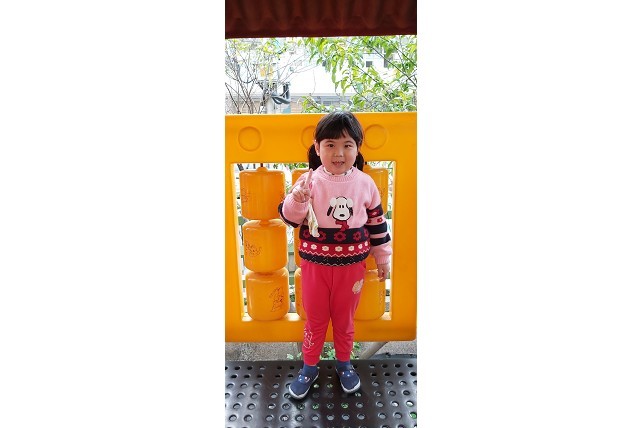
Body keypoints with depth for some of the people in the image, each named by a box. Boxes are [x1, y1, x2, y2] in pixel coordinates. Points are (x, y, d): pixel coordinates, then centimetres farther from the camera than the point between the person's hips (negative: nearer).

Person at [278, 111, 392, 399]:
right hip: (315, 264, -1)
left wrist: (383, 258, 9)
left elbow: (376, 222, 4)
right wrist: (297, 200, -29)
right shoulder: (309, 181, -11)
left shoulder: (365, 184, -6)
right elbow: (290, 218, -7)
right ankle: (309, 367, 36)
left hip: (351, 265, 1)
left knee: (345, 319, 19)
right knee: (315, 319, 16)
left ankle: (344, 364, 41)